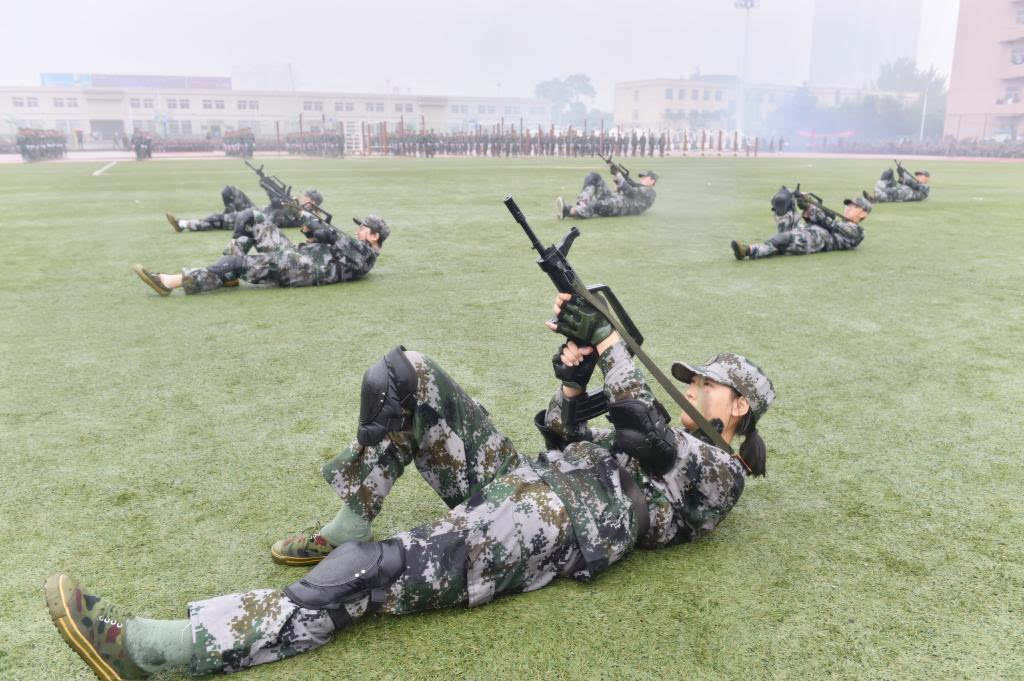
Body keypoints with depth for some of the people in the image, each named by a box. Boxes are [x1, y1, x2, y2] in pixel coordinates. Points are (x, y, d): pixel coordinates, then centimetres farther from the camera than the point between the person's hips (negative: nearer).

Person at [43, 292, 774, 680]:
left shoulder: (717, 474, 9)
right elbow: (562, 439, 29)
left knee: (365, 578, -30)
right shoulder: (664, 437, 33)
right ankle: (348, 528, -1)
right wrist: (575, 378, 11)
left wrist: (607, 338, -8)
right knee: (402, 374, -7)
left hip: (557, 526, -9)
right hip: (515, 479, 9)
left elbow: (648, 431, -12)